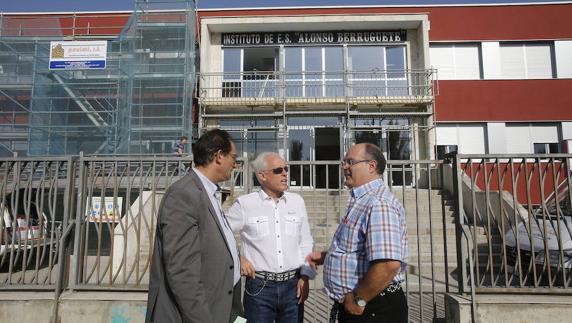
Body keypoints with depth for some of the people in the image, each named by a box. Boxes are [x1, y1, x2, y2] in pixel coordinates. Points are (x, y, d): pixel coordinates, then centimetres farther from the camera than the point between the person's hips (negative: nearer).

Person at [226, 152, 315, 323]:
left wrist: (305, 276, 3)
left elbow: (305, 243, 8)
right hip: (259, 287, -3)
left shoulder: (297, 201, 4)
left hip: (293, 285, 3)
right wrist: (238, 258, -4)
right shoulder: (245, 204, -6)